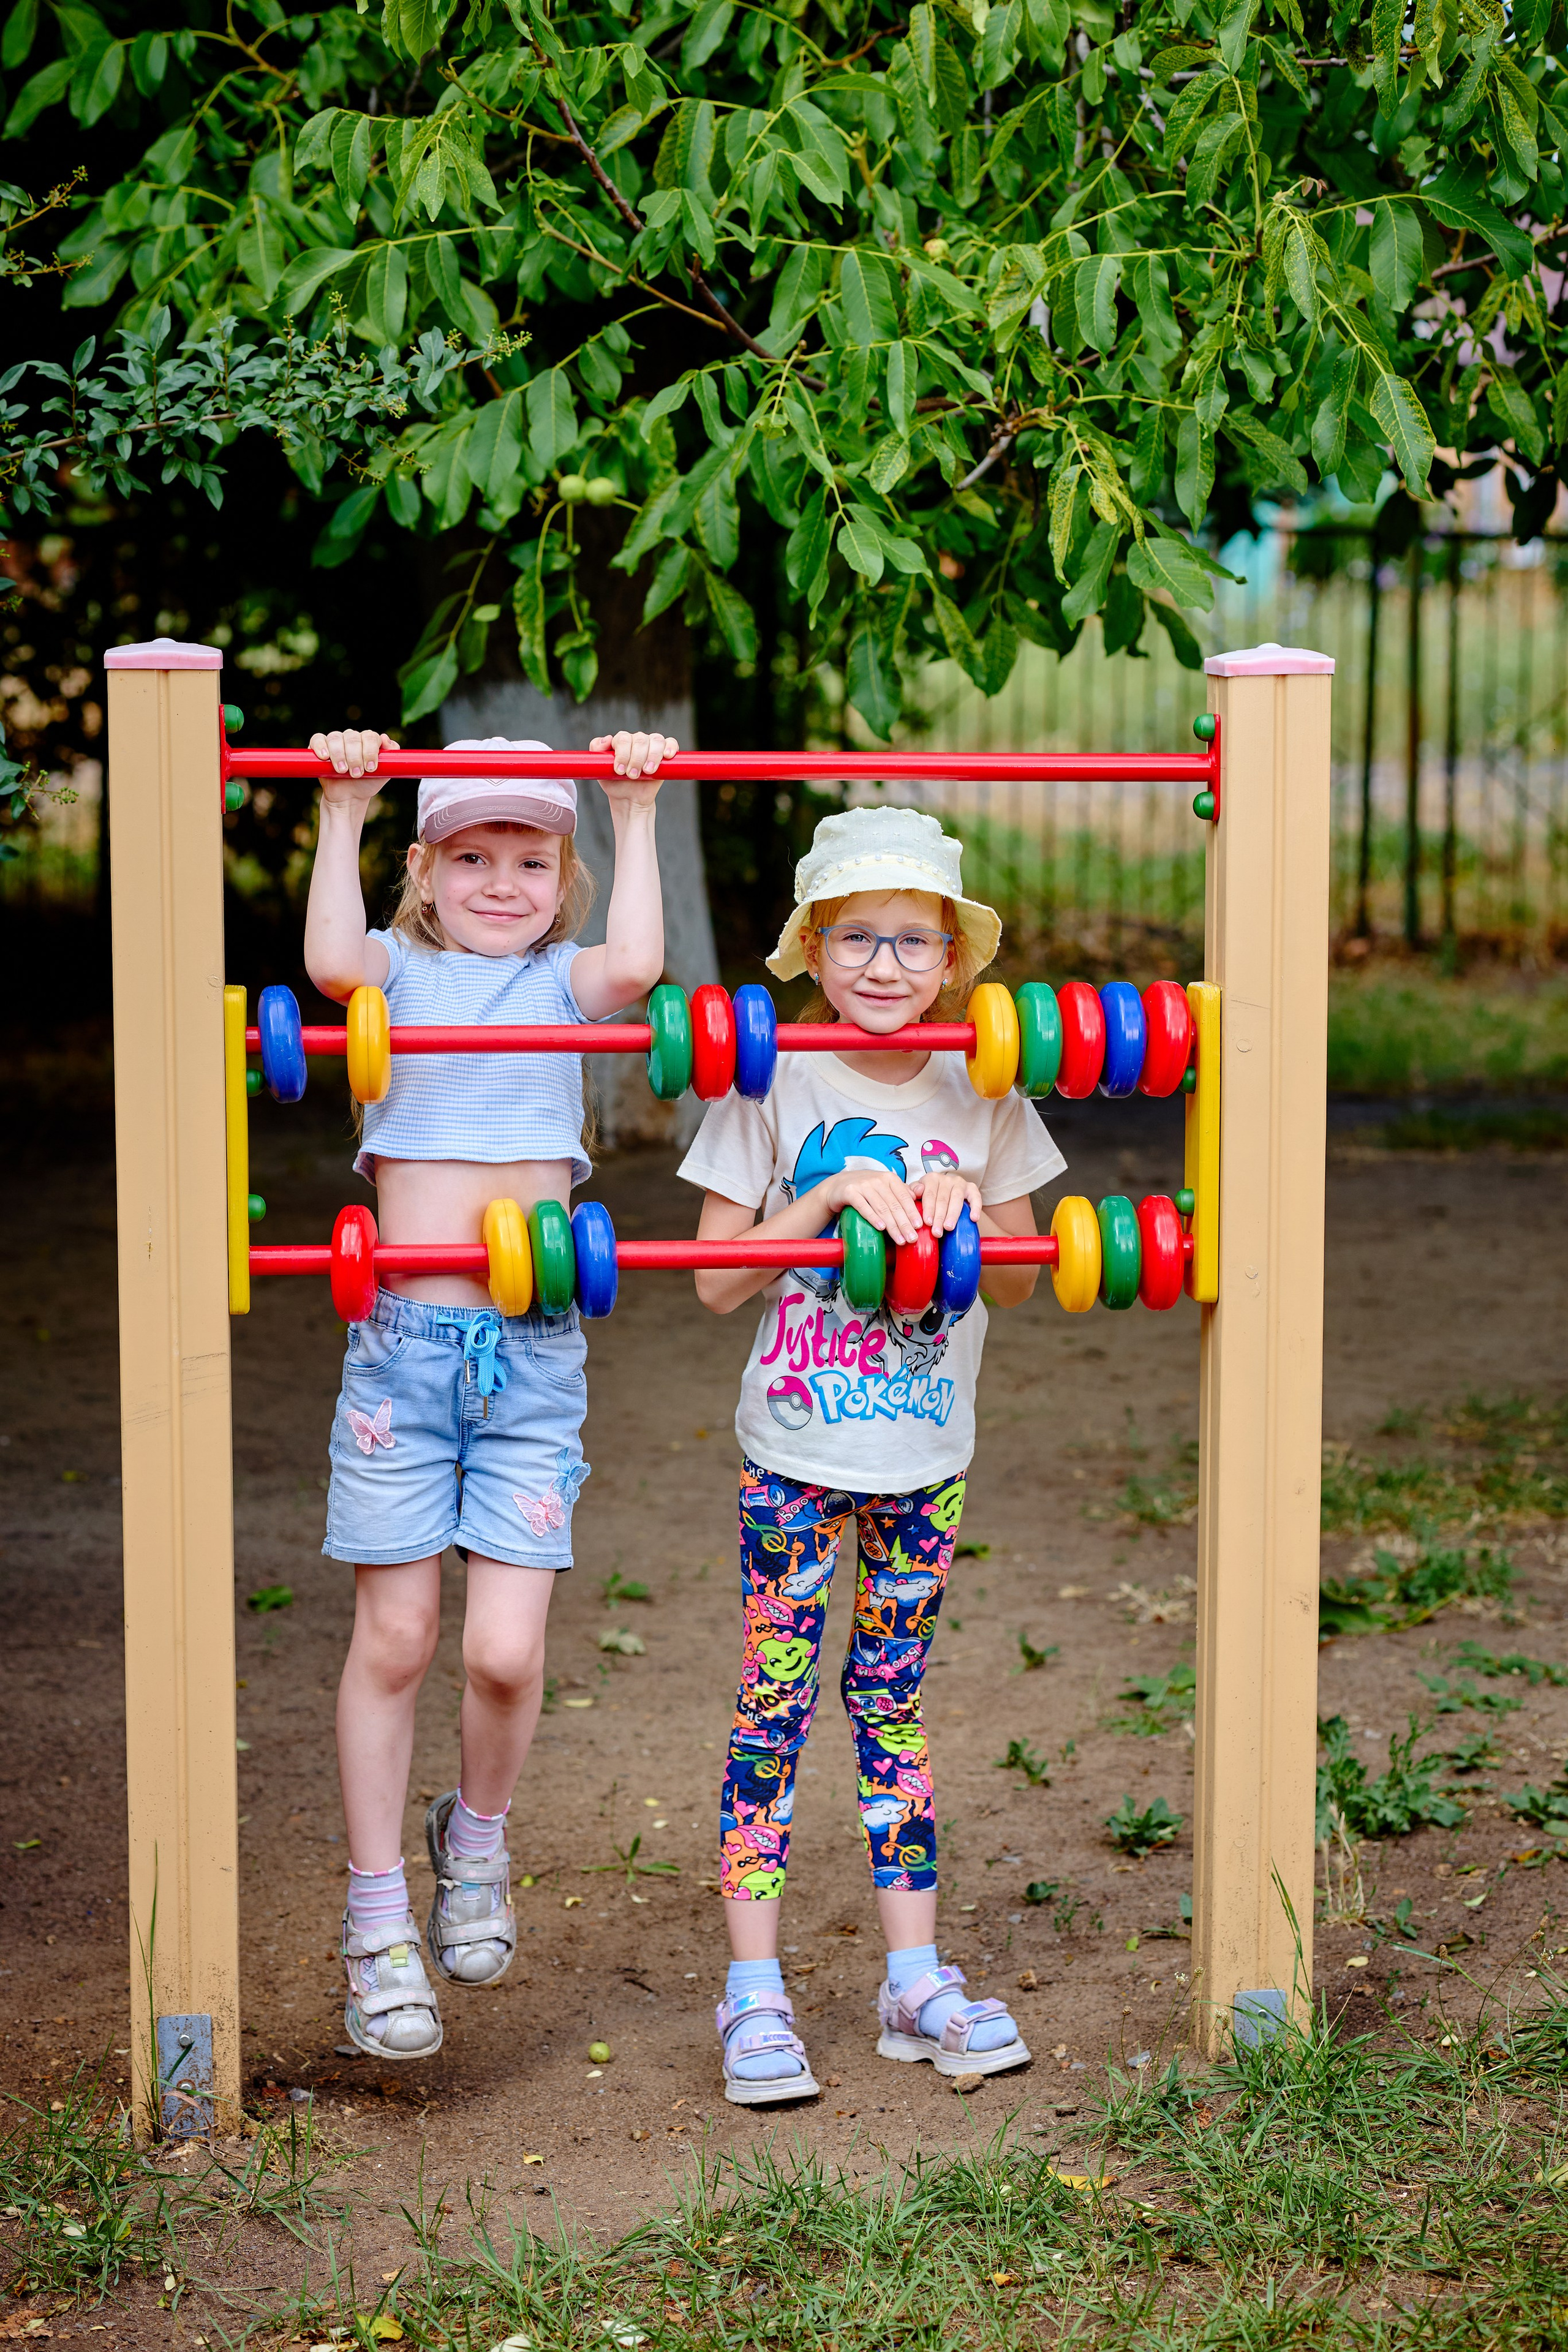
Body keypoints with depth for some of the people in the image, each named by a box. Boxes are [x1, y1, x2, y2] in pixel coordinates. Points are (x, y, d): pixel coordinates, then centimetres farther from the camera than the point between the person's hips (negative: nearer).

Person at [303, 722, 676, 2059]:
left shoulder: (563, 984, 10)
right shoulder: (401, 973, 8)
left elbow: (635, 964, -13)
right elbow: (331, 961, -16)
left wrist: (636, 814, -7)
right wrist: (342, 816, -12)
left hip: (534, 1356, 1)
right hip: (403, 1346, 0)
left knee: (506, 1649, -5)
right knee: (396, 1639, 3)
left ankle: (478, 1834, 27)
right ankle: (380, 1921, 17)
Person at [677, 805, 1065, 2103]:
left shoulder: (977, 1090, 2)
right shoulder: (773, 1083, -7)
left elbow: (1022, 1277, 7)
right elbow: (717, 1278, -10)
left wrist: (965, 1208, -13)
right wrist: (837, 1197, -21)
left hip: (926, 1453, 3)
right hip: (795, 1448, -3)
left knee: (894, 1703, 12)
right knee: (774, 1705, 0)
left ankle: (916, 1979, 19)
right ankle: (756, 1993, 7)